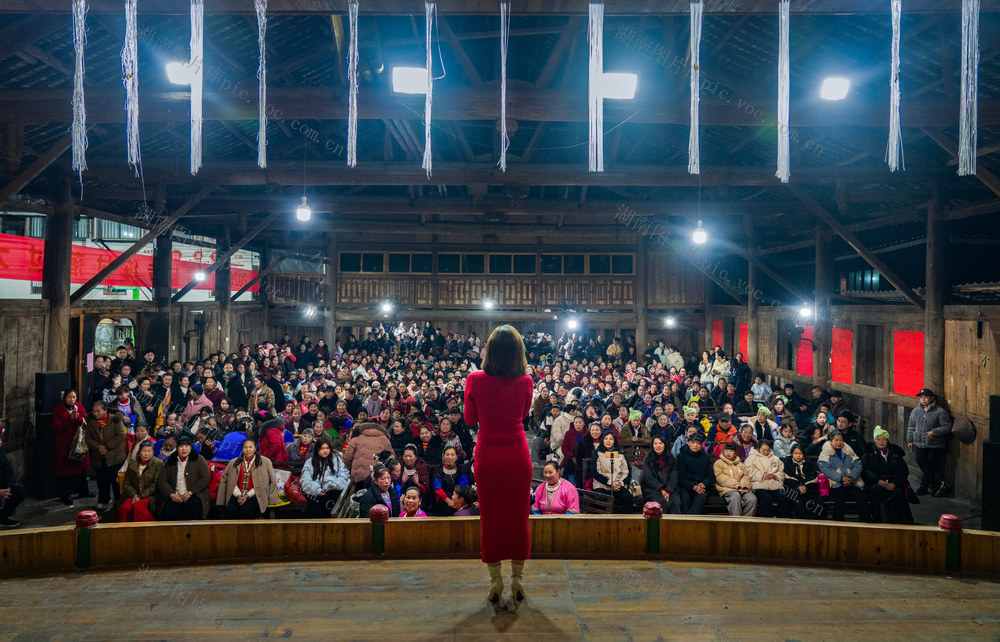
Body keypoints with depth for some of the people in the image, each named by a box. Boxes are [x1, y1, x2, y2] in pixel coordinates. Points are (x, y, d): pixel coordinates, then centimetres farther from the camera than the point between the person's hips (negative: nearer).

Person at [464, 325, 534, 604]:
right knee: (518, 516, 13)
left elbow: (470, 419, 2)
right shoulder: (525, 381, -8)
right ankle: (517, 579, 23)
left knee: (490, 518, 11)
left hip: (487, 457, -1)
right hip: (518, 456, 1)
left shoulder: (475, 380, -12)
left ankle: (495, 580, 20)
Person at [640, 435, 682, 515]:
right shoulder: (648, 459, 8)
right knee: (662, 502, -33)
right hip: (652, 488, -2)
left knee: (675, 501, -30)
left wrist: (668, 491, -13)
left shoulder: (670, 458, 13)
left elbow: (673, 477, 5)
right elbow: (648, 477, -2)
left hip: (669, 488, 2)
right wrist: (661, 490, -16)